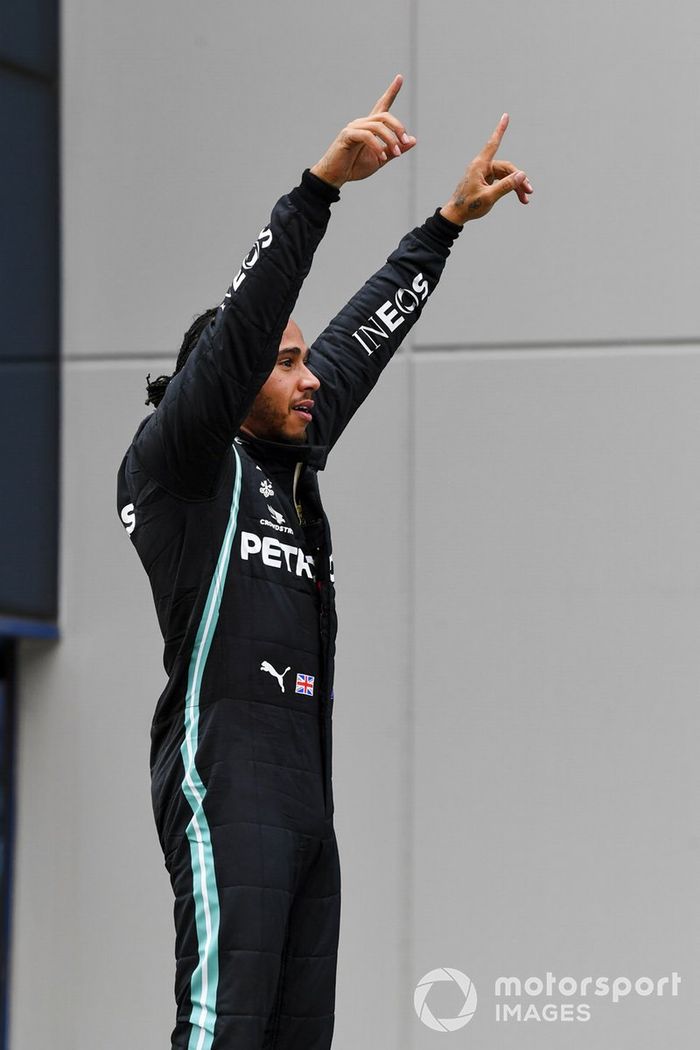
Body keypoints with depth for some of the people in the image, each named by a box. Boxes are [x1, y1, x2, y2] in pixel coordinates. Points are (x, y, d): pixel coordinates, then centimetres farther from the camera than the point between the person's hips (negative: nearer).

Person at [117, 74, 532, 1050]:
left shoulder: (287, 464, 20)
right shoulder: (181, 463, -1)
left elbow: (362, 342, 28)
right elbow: (241, 327, -13)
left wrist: (449, 222, 30)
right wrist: (321, 184, -22)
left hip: (306, 800, 9)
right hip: (223, 796, -9)